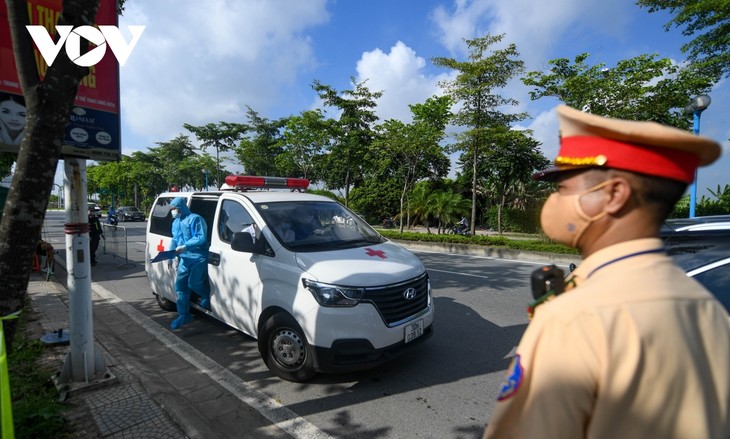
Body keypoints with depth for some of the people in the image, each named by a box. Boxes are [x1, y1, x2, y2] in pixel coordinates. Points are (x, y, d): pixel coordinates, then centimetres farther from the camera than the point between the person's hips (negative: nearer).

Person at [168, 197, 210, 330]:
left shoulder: (195, 219, -12)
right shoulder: (176, 222, 17)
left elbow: (201, 238, -19)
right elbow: (174, 239, 23)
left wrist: (184, 246, -22)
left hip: (198, 257, -8)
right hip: (184, 258, 8)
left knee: (193, 283, -12)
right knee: (180, 285, 5)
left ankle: (208, 297, 21)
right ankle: (184, 315, 15)